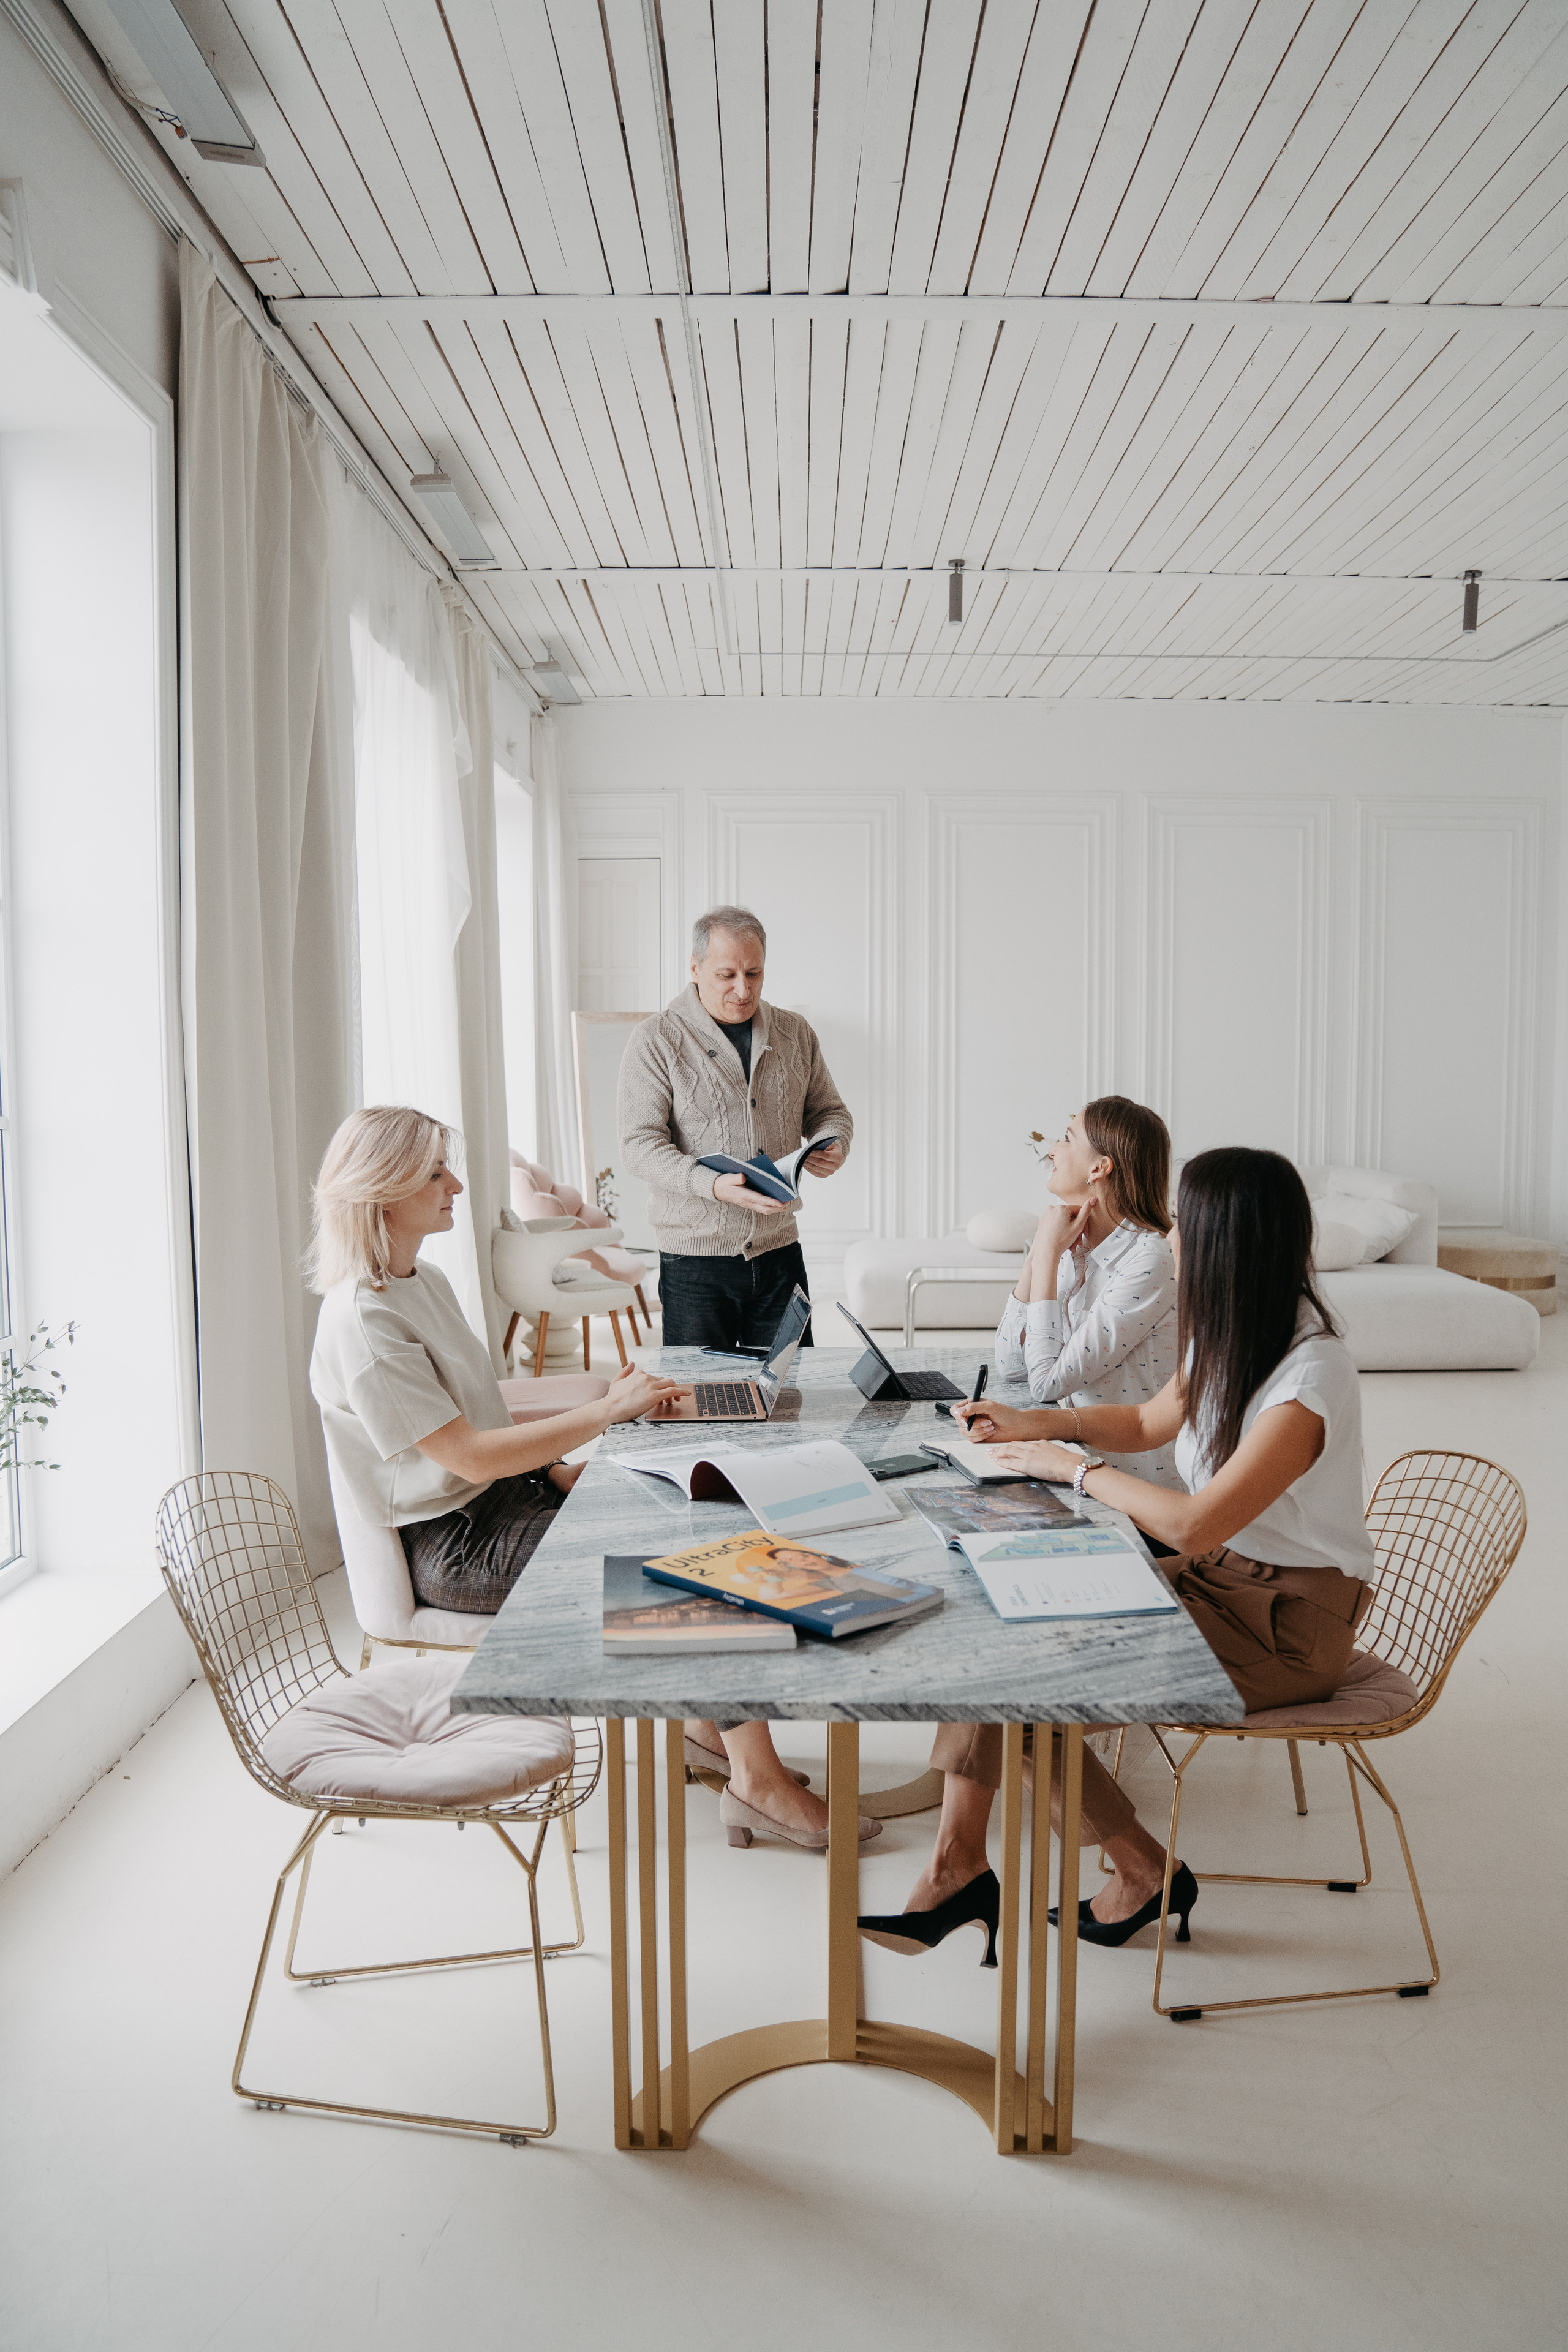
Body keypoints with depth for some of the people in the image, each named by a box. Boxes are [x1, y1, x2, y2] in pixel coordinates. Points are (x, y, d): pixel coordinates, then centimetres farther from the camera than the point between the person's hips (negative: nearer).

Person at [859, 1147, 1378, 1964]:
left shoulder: (1308, 1375, -26)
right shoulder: (1229, 1333, 2)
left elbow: (1195, 1528, -29)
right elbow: (1150, 1421, 19)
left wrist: (1077, 1469, -16)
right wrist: (1036, 1426, 5)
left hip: (1288, 1621, -8)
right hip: (1216, 1580, 8)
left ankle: (1147, 1874, 8)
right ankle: (957, 1865, -3)